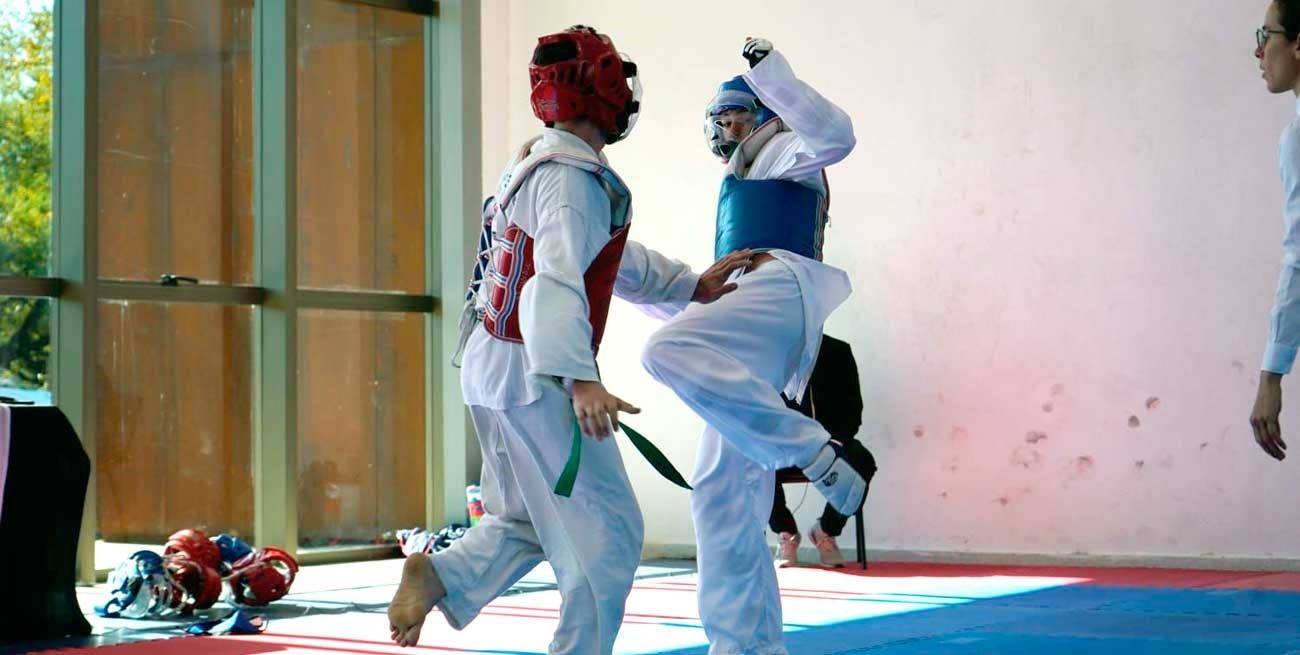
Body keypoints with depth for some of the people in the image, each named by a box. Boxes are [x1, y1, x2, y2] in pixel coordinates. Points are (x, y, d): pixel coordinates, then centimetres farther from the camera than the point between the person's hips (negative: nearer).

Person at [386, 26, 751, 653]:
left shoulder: (536, 163, 15)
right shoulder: (575, 177, -17)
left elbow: (615, 258, 25)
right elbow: (556, 280, -30)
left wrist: (692, 285, 22)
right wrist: (581, 380, -39)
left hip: (492, 365, 10)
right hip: (535, 373, -10)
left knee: (526, 522, 22)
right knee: (607, 531, -1)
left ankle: (434, 574, 6)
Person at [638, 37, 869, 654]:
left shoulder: (782, 152, 15)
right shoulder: (737, 188, 38)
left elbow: (834, 134, -9)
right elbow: (705, 299, 39)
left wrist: (769, 70, -6)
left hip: (780, 286, -9)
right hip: (753, 342, 9)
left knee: (667, 350, -36)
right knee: (724, 496, 4)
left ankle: (814, 452, -35)